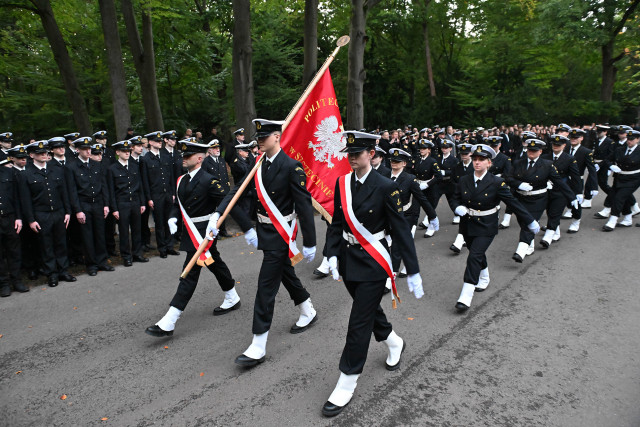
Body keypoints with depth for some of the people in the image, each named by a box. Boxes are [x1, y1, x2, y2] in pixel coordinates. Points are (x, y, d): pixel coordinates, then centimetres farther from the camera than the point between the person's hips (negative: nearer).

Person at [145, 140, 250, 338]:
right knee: (215, 264, 21)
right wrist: (173, 218, -7)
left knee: (190, 273, -7)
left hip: (203, 233, -9)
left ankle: (168, 323, -4)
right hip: (190, 231, 9)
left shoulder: (208, 181, -17)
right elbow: (178, 203, 16)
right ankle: (232, 299, 40)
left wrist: (247, 227, -21)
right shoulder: (182, 180, 8)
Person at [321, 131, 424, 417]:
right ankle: (394, 343, 52)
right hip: (348, 258, 6)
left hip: (373, 262, -6)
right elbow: (336, 223, 7)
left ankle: (346, 386, 13)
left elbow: (401, 230, -13)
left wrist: (413, 272, -12)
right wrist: (332, 255, -5)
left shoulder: (385, 187, -15)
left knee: (359, 322, -2)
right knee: (369, 309, 22)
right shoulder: (341, 183, 1)